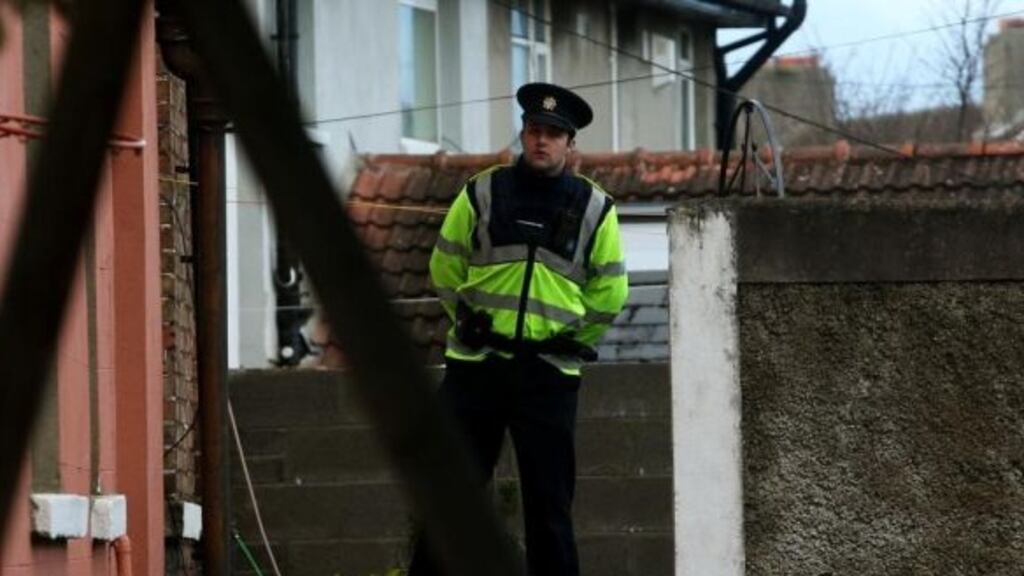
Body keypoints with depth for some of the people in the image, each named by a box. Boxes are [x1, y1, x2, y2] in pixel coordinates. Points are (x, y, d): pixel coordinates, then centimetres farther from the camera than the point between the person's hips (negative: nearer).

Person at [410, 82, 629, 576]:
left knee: (549, 498, 3)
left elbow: (610, 290, 11)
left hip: (550, 372, 0)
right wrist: (467, 318, 8)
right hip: (476, 365, 0)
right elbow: (445, 265, 13)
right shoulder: (481, 194, 3)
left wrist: (576, 339, 6)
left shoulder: (594, 209, 3)